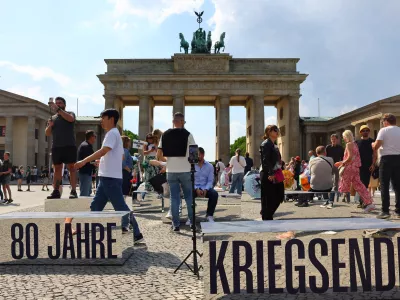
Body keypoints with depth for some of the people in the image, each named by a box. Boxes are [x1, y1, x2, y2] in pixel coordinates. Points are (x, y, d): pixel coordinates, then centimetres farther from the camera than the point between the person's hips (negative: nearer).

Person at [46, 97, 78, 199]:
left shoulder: (70, 113, 8)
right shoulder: (53, 118, 19)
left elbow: (70, 119, -17)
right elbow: (47, 133, 15)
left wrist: (58, 109, -20)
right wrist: (50, 126, -6)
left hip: (69, 146, -4)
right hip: (56, 147, 5)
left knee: (71, 168, -7)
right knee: (57, 169, 5)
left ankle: (73, 191, -10)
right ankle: (56, 191, 6)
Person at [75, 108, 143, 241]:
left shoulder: (112, 133, -12)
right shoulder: (114, 134, 19)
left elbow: (103, 151, -26)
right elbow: (122, 156, 24)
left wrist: (83, 161, -28)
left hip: (110, 178, -10)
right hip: (106, 177, 10)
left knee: (121, 207, -5)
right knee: (95, 206, 11)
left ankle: (136, 234, 2)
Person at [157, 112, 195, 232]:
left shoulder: (165, 135, 4)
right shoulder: (187, 134, -4)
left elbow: (159, 156, 3)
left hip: (171, 171, 2)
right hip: (185, 171, -2)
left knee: (174, 198, 7)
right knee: (189, 197, 12)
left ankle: (176, 225, 7)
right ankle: (192, 222, 18)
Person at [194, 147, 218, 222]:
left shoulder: (209, 166, 7)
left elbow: (210, 180, 1)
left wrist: (205, 189, -17)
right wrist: (196, 189, -19)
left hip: (205, 188, 1)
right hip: (194, 187, -1)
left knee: (214, 194, -28)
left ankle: (209, 215, -14)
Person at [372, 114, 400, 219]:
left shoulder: (384, 130, -5)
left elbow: (375, 147, -12)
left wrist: (373, 144, 9)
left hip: (387, 159, -5)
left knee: (384, 185, -2)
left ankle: (385, 211, -6)